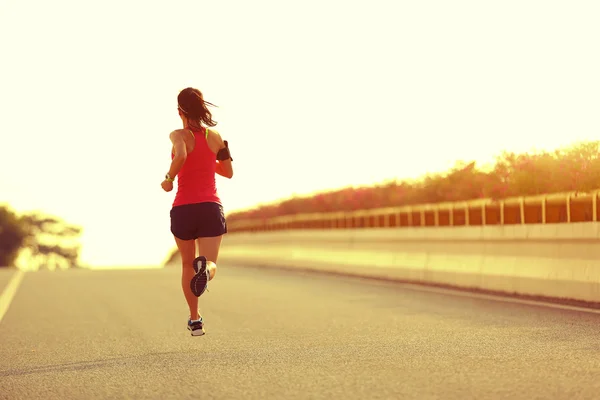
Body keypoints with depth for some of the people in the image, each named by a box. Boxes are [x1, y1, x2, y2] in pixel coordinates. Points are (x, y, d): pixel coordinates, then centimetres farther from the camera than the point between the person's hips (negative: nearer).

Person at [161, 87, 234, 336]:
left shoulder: (179, 135, -6)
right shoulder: (215, 137, 6)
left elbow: (180, 156, -28)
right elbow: (228, 172, 14)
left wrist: (168, 179, -12)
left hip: (184, 209, -1)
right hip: (211, 208, 1)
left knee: (187, 264, 20)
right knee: (209, 265, -3)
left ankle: (195, 319, 23)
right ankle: (205, 268, -42)